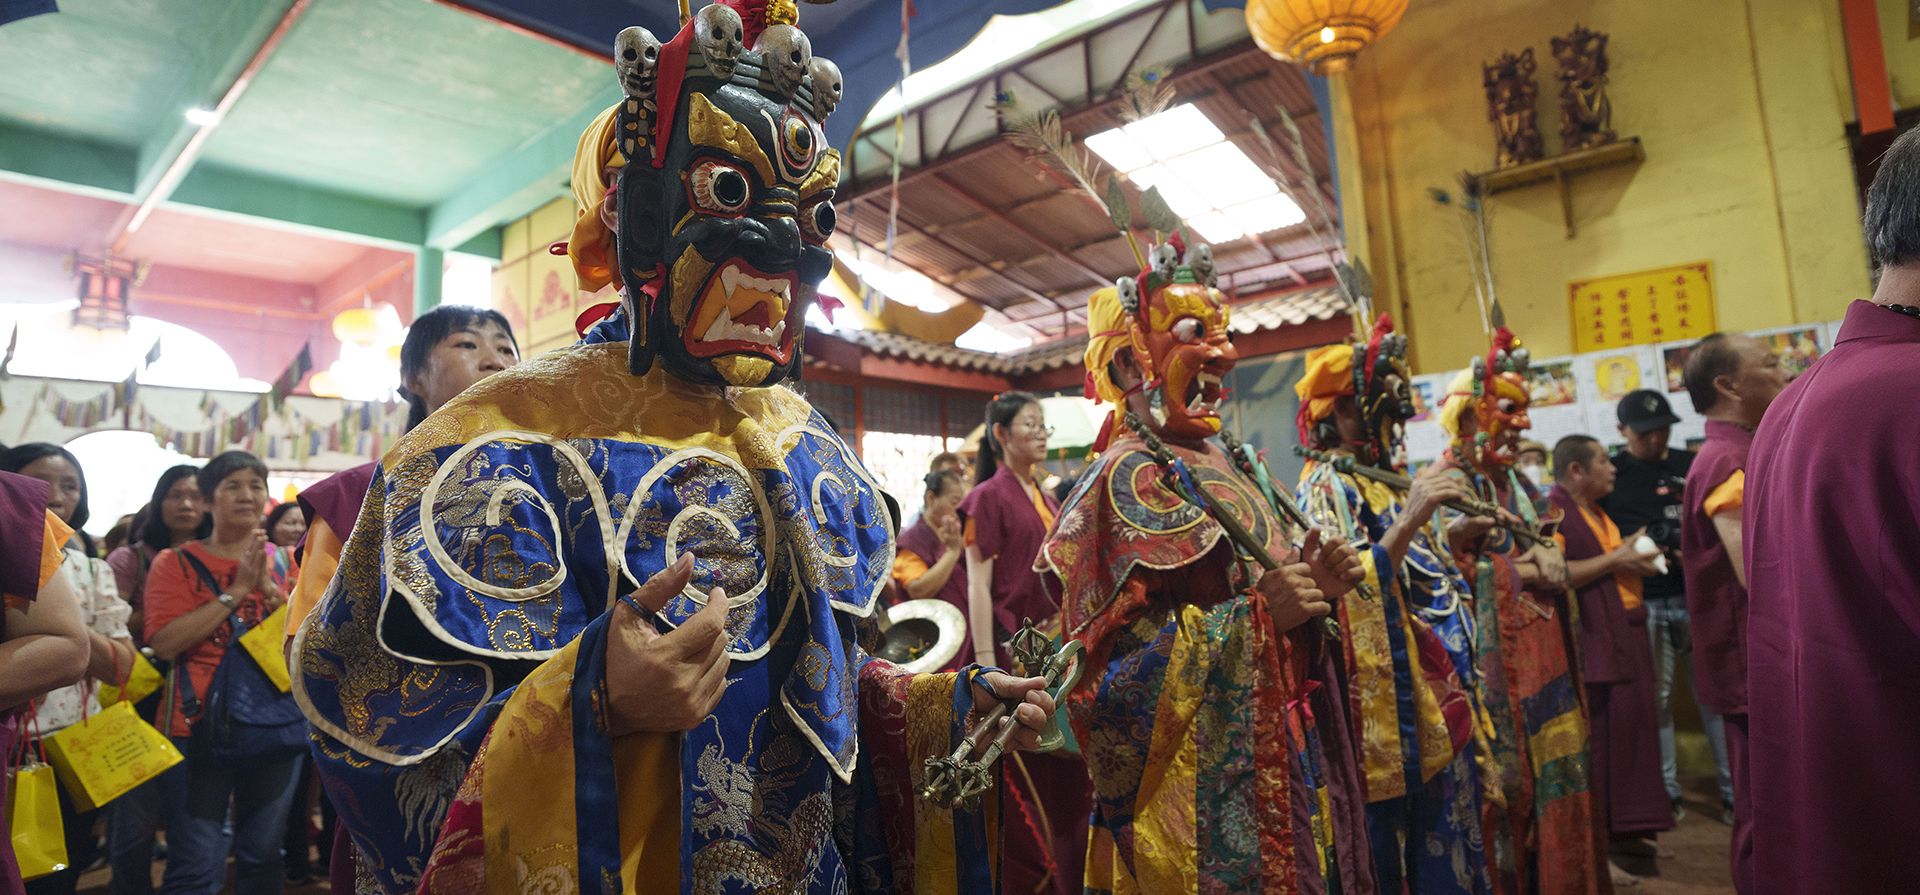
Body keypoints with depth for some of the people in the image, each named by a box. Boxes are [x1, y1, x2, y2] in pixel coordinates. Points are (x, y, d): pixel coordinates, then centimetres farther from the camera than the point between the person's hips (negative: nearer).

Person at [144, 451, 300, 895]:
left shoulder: (282, 561, 7)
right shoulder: (176, 562, -2)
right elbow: (165, 643, -16)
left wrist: (268, 586, -13)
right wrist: (237, 589, -17)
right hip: (199, 726, -3)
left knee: (263, 857, 14)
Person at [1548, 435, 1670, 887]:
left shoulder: (1595, 513, 19)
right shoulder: (1552, 512, -13)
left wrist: (1634, 557, 9)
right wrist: (1613, 559, -18)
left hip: (1625, 638, 10)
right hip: (1593, 645, -10)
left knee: (1629, 732, 14)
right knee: (1597, 741, -6)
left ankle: (1620, 830, 27)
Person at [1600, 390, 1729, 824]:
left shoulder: (1692, 466, 9)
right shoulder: (1609, 475, 1)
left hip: (1696, 597, 2)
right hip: (1642, 605, -2)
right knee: (1656, 698, 6)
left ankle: (1734, 789, 17)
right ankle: (1666, 791, 16)